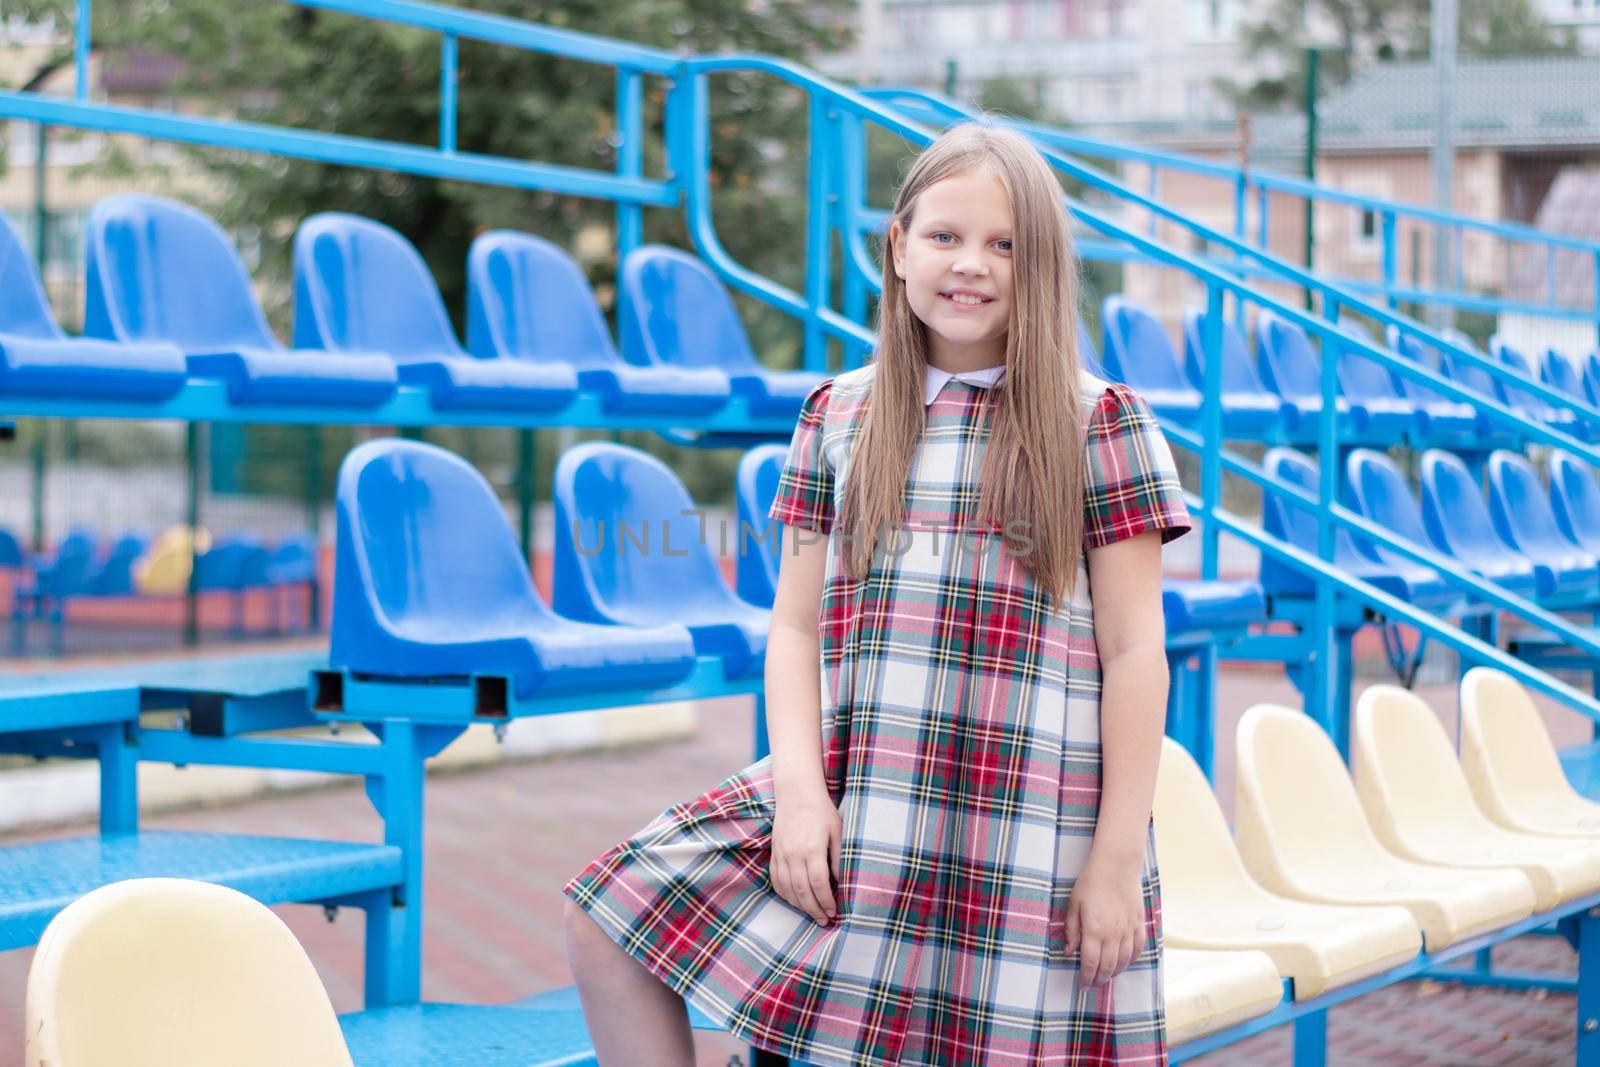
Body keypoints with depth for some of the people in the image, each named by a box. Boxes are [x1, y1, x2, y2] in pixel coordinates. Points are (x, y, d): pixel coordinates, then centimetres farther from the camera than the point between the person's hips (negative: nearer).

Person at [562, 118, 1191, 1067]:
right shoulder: (838, 417, 9)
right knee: (608, 927, -3)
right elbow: (796, 626, 9)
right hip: (857, 815, 4)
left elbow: (1134, 654, -3)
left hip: (1031, 842, -3)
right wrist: (801, 790, -6)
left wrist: (1119, 858, -8)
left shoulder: (1099, 424, -1)